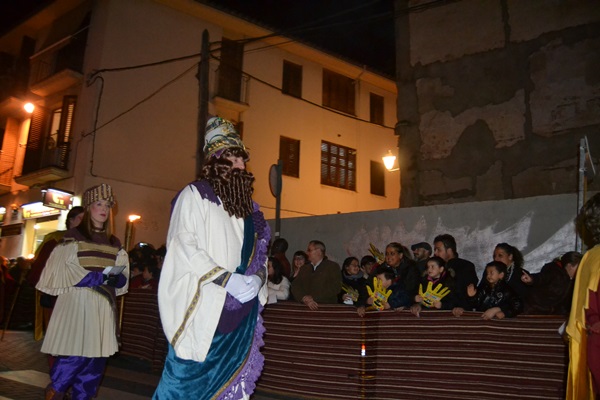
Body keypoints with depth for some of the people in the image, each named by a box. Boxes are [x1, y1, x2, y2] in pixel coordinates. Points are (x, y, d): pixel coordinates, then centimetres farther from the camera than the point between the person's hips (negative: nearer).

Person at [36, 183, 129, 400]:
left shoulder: (115, 243, 15)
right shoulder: (74, 235, 2)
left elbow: (123, 276, 14)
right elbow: (61, 270, -7)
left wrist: (116, 279, -10)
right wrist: (97, 278, -16)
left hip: (104, 305, 5)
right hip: (78, 302, -5)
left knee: (97, 356, 4)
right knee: (76, 353, -9)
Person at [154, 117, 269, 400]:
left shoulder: (247, 206, 18)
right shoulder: (195, 194, 0)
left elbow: (260, 252, 17)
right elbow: (184, 246, -11)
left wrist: (258, 277, -6)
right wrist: (227, 279, -18)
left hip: (241, 313, 6)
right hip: (205, 309, -6)